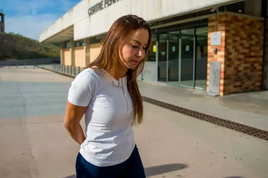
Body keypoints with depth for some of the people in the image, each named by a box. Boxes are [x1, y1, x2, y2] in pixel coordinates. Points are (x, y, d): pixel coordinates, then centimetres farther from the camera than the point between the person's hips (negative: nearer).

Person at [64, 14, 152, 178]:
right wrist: (90, 147, 4)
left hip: (131, 156, 5)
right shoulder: (88, 79, -25)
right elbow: (70, 124, -11)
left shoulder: (131, 76, -7)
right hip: (97, 165, -4)